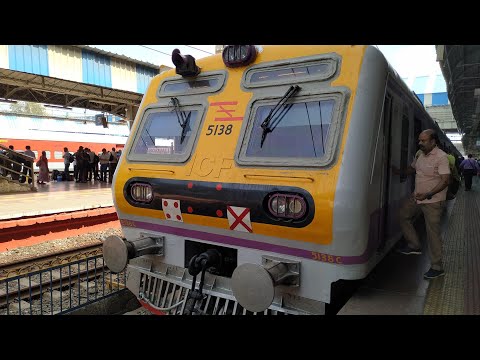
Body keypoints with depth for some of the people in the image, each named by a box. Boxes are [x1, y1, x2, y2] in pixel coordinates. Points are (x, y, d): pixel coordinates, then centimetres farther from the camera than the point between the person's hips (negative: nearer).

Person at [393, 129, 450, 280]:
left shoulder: (441, 157, -17)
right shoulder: (420, 154, 6)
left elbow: (445, 180, -22)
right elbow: (412, 168, 24)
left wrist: (428, 194, -30)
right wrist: (399, 172, 7)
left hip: (433, 201, -8)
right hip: (417, 196, 8)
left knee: (433, 232, -5)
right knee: (403, 215, 15)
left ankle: (437, 268, 6)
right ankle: (414, 246, 29)